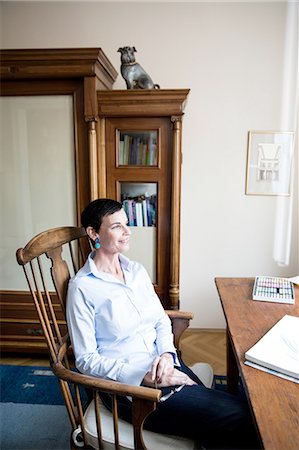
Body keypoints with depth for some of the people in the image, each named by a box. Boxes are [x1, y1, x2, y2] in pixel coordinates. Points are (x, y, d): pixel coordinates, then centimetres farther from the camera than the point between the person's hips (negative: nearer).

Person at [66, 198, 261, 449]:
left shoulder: (137, 271, 9)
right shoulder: (82, 288, -11)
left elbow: (162, 320, 12)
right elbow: (86, 360, -10)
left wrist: (167, 354, -8)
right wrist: (143, 377, -18)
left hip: (164, 365, 6)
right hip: (127, 384, -6)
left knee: (241, 410, -13)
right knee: (237, 418, -18)